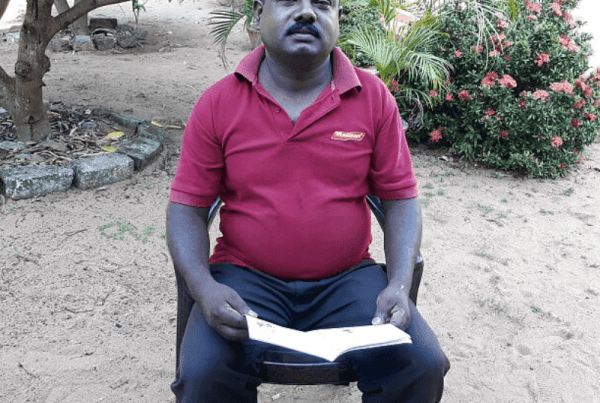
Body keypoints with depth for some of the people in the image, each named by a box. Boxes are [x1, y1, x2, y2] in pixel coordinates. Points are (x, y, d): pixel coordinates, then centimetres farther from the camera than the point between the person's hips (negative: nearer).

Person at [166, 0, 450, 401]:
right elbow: (186, 207, 0)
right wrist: (203, 288, -18)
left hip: (348, 278, 2)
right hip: (246, 278, -1)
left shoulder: (374, 98, 0)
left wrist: (399, 285, -12)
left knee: (423, 365, -17)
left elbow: (401, 199, 3)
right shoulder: (218, 104, -2)